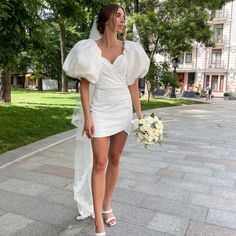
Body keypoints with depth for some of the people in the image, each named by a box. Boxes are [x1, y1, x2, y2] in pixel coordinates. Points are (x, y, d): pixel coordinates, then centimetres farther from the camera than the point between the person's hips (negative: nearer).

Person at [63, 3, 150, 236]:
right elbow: (84, 84, -5)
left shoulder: (129, 49, 5)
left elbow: (133, 84, 6)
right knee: (99, 162, -3)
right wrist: (87, 117, -12)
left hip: (123, 110, 3)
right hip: (100, 111, -3)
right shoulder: (90, 48, -3)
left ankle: (106, 206, 29)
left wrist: (139, 114, 3)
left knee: (114, 159, 10)